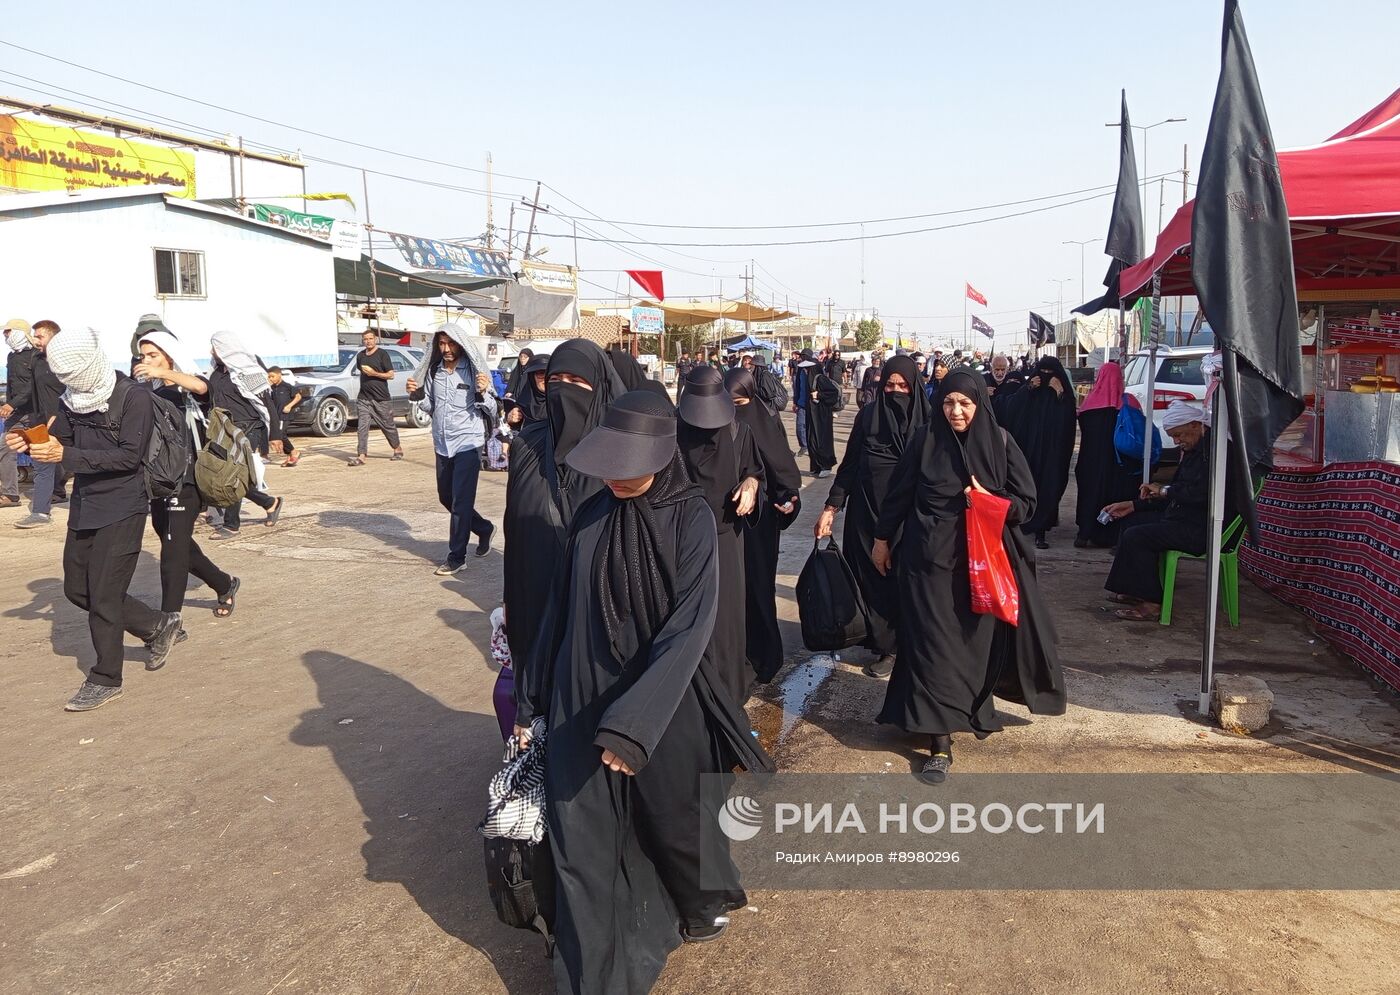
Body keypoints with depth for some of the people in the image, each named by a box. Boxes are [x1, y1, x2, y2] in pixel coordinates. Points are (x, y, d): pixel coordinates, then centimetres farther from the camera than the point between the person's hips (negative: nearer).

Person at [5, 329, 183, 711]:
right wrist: (29, 445, -12)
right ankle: (158, 625, 28)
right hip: (83, 507, 8)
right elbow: (57, 439, 10)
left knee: (103, 594, -4)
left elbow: (130, 456, -21)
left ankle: (105, 679, 11)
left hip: (122, 510, -8)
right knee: (77, 589, 13)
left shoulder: (134, 398, -14)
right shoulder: (73, 399, 7)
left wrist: (66, 456, -27)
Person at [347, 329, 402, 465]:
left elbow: (391, 375, -9)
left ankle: (398, 449, 26)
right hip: (363, 398, 4)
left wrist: (374, 373, -18)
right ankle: (361, 456, -8)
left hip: (380, 398, -4)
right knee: (362, 427, -6)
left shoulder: (382, 354, -4)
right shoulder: (360, 355, 12)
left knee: (387, 425, 7)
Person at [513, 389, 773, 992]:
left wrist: (635, 721, -28)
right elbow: (560, 609, 6)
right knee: (583, 838, 4)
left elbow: (691, 625, -21)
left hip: (663, 703, -2)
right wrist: (530, 701, 10)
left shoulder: (690, 518, -14)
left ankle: (700, 902, 51)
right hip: (582, 699, 3)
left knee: (673, 815, 19)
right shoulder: (590, 516, -2)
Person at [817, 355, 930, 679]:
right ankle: (879, 639, 24)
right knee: (869, 574, 8)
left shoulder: (926, 420, -4)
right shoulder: (868, 415, 2)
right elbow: (849, 464, 4)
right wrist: (831, 507, -1)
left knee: (898, 576, 4)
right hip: (867, 508, 3)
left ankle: (890, 646, 18)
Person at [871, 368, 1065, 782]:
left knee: (978, 637, 10)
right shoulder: (924, 440, -3)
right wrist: (882, 538, 11)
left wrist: (990, 500, -17)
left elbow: (1027, 501, 0)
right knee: (933, 643, -4)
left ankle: (976, 709, 37)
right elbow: (899, 493, 6)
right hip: (931, 557, -1)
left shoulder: (1000, 443, -2)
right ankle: (940, 741, 0)